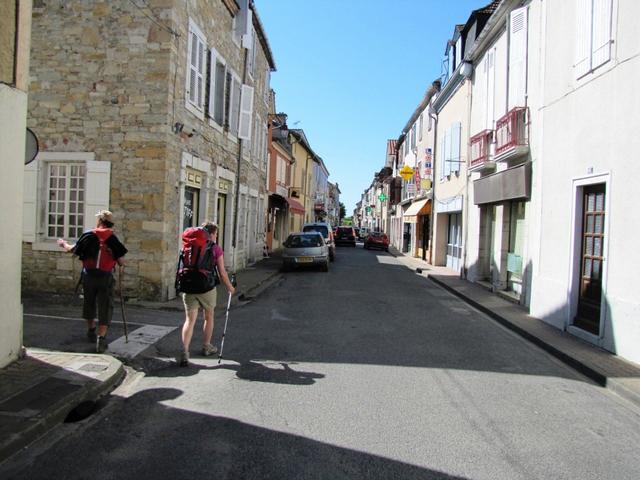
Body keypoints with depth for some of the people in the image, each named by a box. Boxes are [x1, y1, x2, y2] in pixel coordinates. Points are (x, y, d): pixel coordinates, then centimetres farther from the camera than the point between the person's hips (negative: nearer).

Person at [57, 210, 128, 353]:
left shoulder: (88, 236, -2)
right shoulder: (113, 239, -5)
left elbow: (72, 250, 10)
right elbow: (121, 261, -8)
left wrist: (64, 243, 29)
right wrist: (121, 265, 15)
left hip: (89, 275, 2)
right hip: (106, 277, -2)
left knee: (89, 304, 22)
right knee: (105, 308, 2)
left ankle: (91, 331, 39)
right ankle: (101, 338, -8)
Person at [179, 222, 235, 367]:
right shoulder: (216, 249, -4)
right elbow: (222, 273, -4)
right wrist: (229, 287, 11)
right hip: (207, 287, -3)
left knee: (190, 320, 4)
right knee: (209, 317, 19)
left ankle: (184, 353, -8)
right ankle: (206, 347, 32)